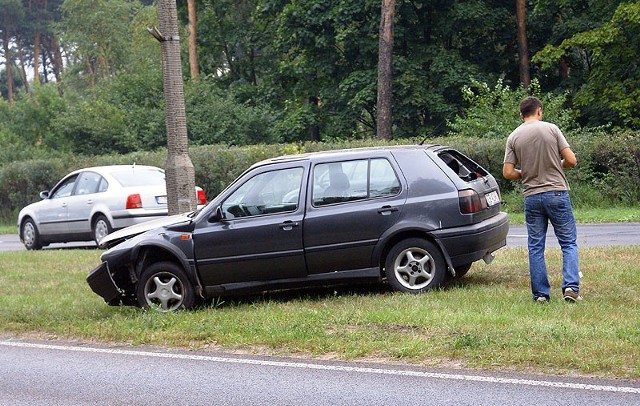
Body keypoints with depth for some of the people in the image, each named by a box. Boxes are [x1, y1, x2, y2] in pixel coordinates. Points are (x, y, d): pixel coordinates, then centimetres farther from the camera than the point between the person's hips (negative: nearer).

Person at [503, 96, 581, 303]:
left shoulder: (513, 137, 2)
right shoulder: (551, 129, -3)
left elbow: (508, 173, -2)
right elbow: (571, 160, -5)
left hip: (531, 197, 2)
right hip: (557, 193, -2)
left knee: (535, 247, 8)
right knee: (568, 243, 7)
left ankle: (541, 293, 7)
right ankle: (571, 286, -7)